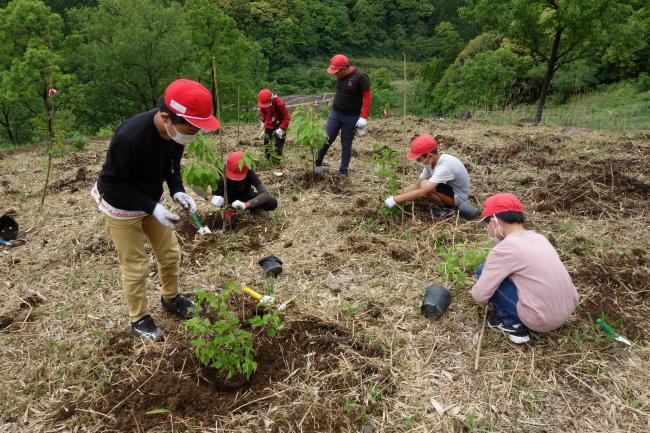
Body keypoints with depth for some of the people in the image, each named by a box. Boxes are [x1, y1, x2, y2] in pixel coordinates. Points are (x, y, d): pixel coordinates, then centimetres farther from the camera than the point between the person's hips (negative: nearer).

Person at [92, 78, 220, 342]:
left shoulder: (175, 130, -17)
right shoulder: (130, 137, -38)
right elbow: (111, 182, -26)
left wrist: (177, 191, -15)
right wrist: (152, 207, -31)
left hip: (152, 201, 6)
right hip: (122, 208, -6)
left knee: (171, 254, 15)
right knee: (135, 267, 4)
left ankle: (171, 298, 39)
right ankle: (139, 319, 26)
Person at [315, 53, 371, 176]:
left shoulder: (361, 76, -18)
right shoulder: (340, 75, 1)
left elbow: (367, 97, -17)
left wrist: (363, 117, -21)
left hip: (351, 117, -5)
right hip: (335, 113, 5)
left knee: (346, 143, 5)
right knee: (326, 139, 2)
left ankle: (343, 170, 17)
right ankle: (318, 163, 18)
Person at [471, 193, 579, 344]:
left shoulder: (503, 249, -15)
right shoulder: (537, 237, 8)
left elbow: (479, 296, -11)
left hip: (542, 319, -8)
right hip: (568, 310, 8)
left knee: (484, 272, -2)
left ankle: (513, 325, 4)